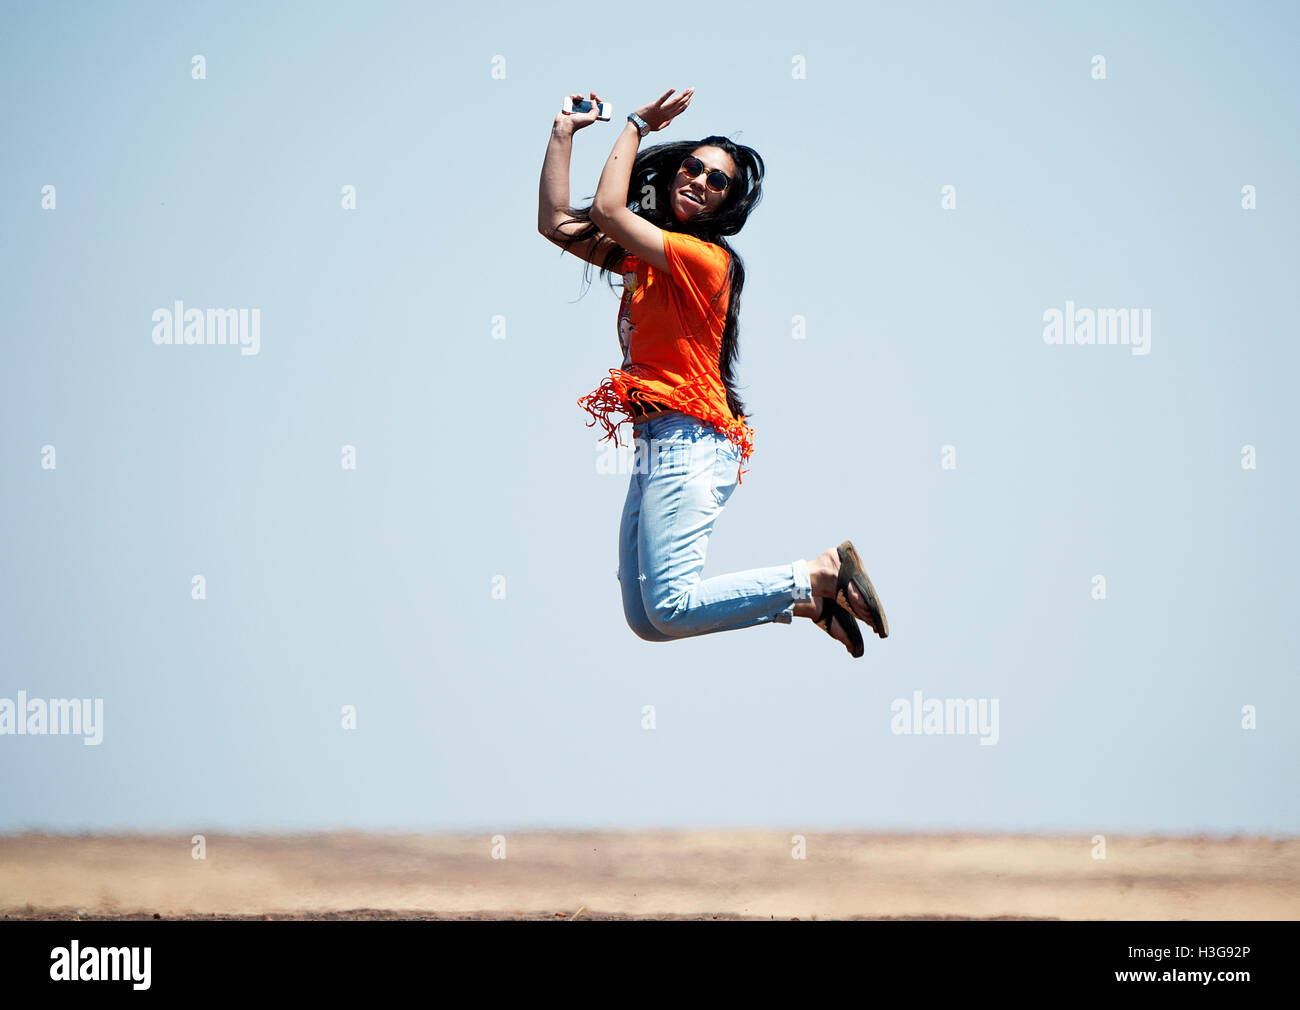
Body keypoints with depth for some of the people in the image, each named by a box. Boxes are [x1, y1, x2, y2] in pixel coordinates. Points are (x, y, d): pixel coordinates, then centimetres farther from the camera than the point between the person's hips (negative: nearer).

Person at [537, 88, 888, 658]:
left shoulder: (704, 257, -10)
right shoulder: (645, 255, 17)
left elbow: (606, 211, -17)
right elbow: (556, 224, 20)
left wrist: (636, 127, -6)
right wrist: (563, 135, 18)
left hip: (688, 445, -9)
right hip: (655, 446, 9)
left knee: (670, 610, -20)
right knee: (645, 621, 5)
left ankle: (824, 575, -8)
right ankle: (806, 600, 13)